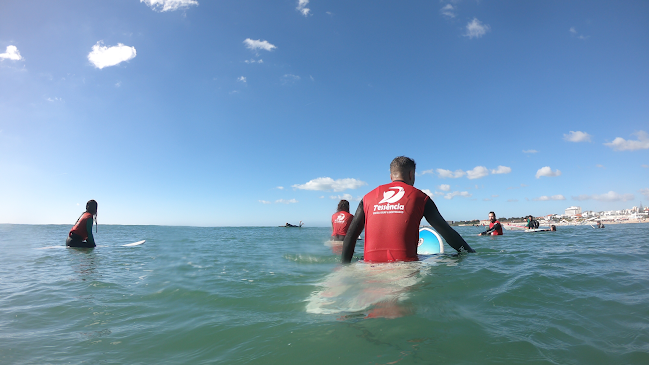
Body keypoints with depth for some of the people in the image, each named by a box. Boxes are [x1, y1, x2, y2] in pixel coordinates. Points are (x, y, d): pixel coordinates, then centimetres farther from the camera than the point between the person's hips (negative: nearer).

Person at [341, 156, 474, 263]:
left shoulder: (368, 197, 15)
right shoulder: (419, 197, 11)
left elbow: (350, 236, 11)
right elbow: (446, 232, 13)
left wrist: (345, 266, 15)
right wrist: (471, 253, 25)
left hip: (371, 262, 2)